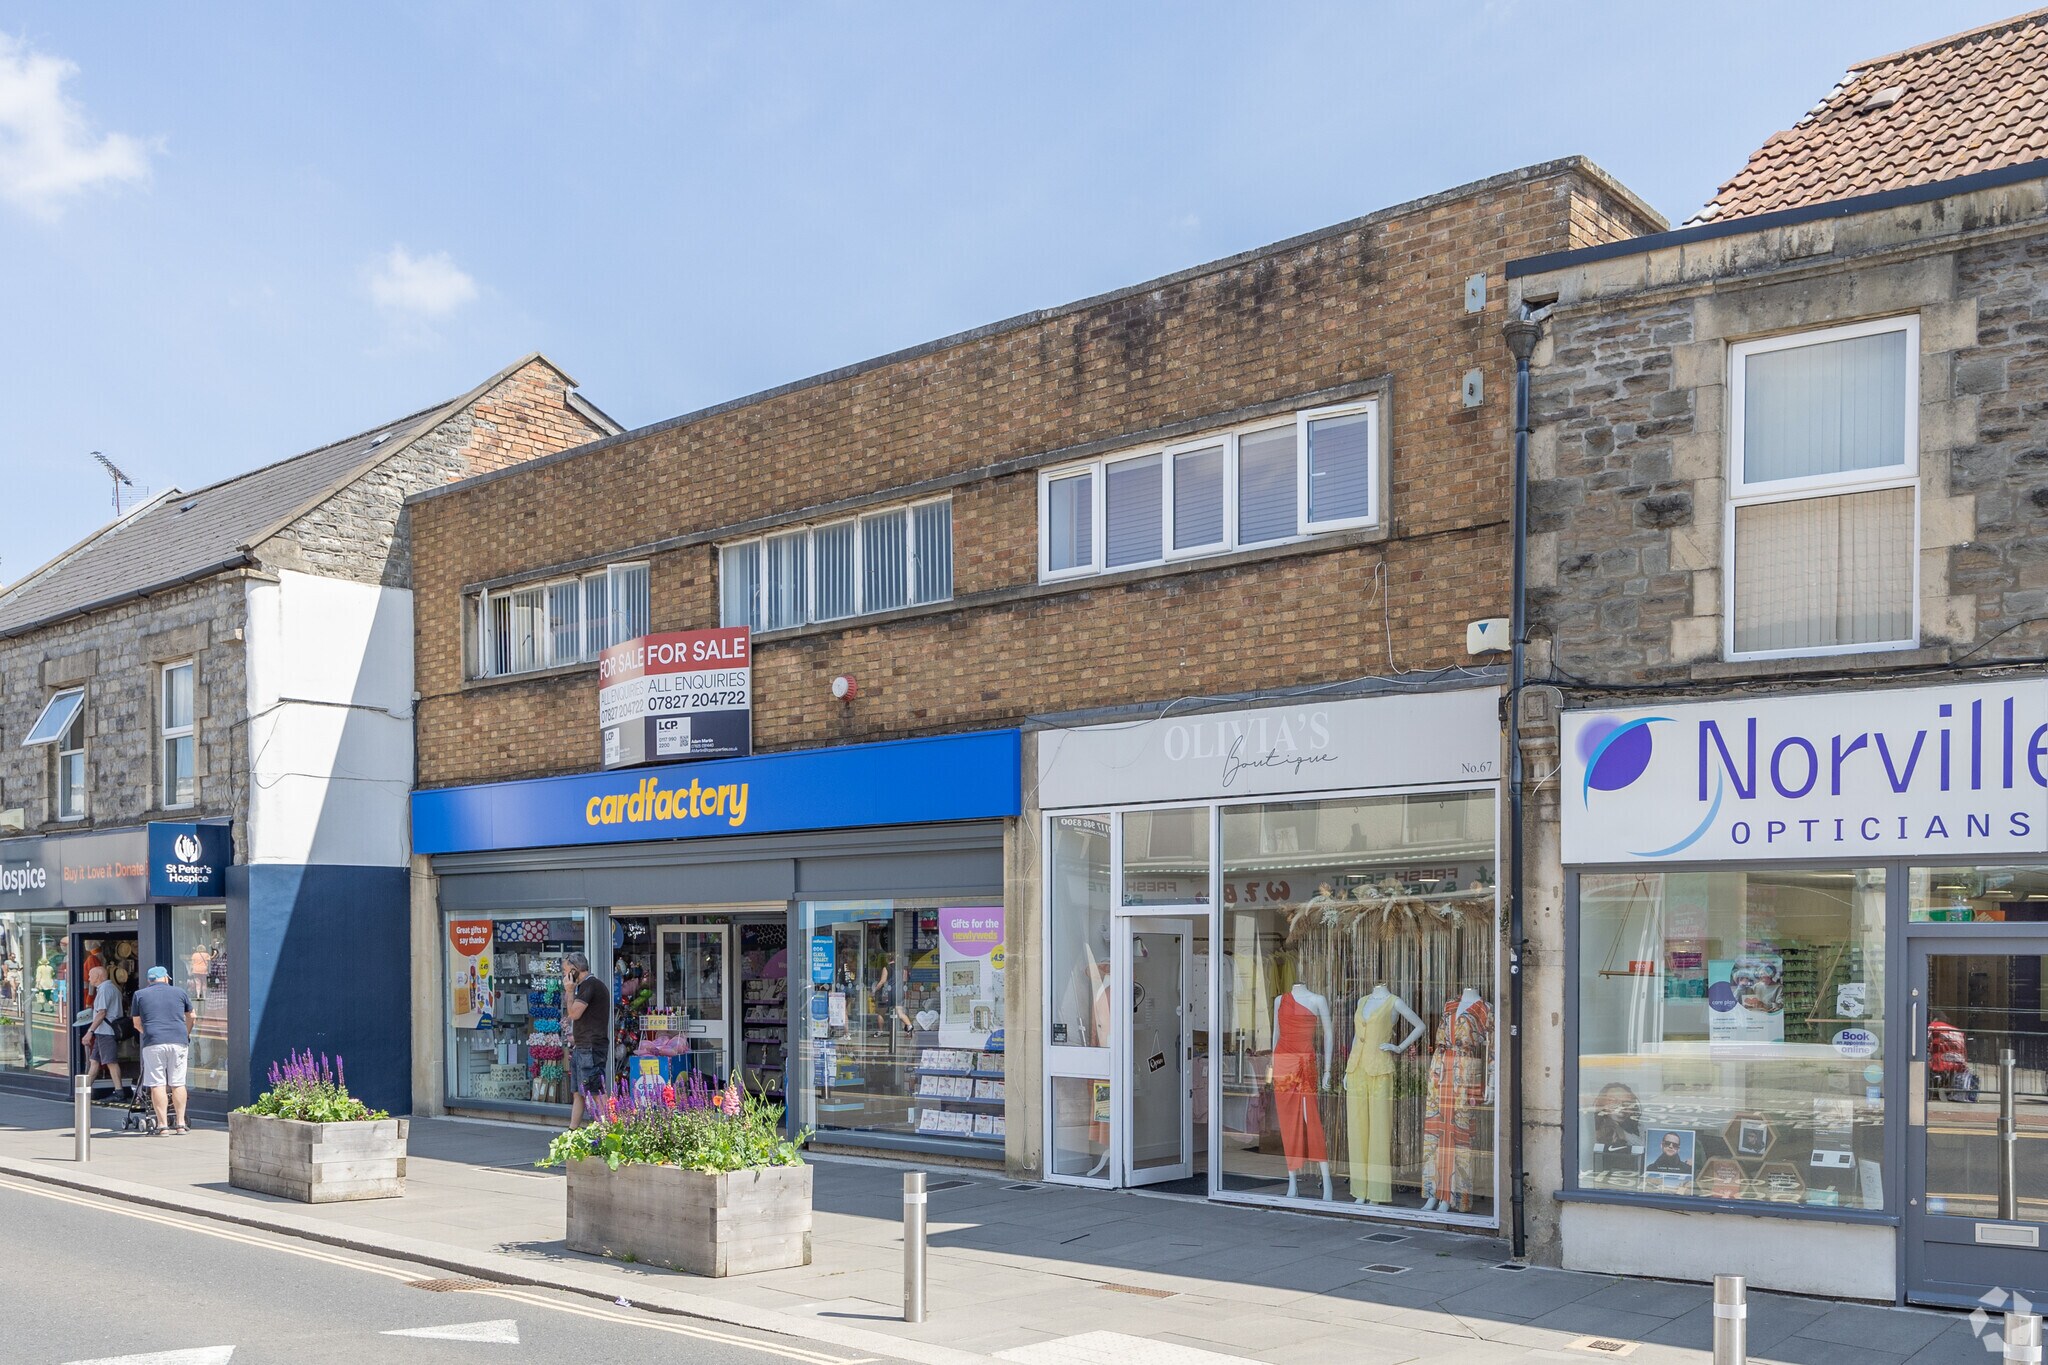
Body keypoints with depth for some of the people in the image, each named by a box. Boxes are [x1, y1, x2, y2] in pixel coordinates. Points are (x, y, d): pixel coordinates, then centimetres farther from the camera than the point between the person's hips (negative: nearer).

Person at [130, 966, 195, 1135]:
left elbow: (137, 1024, 16)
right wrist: (187, 1034, 40)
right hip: (178, 1041, 1)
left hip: (153, 1043, -1)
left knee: (157, 1085, 0)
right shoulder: (179, 992, 13)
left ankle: (162, 1125, -4)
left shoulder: (139, 995, 11)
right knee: (178, 1084, 7)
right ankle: (180, 1124, 8)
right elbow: (190, 1017, 24)